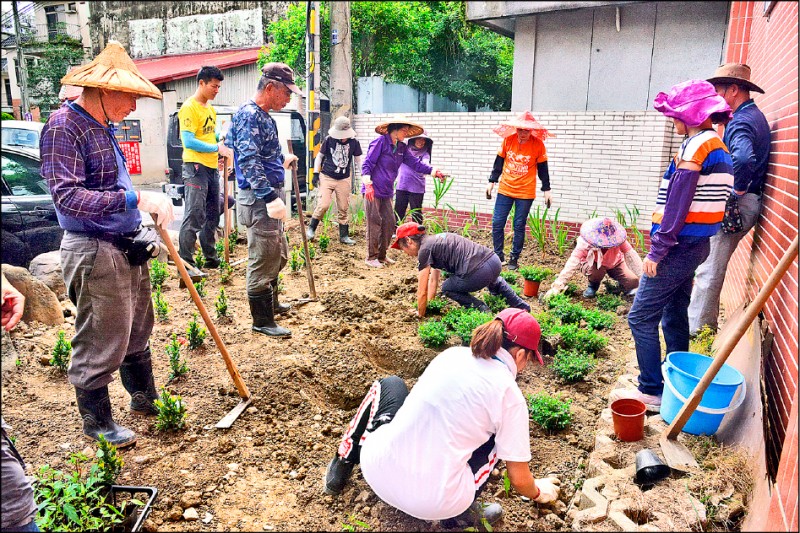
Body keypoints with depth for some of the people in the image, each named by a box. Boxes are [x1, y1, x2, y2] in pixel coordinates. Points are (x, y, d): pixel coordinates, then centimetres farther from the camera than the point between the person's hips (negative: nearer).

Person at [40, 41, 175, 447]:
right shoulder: (63, 127, -16)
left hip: (127, 248, 9)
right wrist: (137, 198, -31)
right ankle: (97, 422, 23)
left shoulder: (102, 126, 12)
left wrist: (147, 221, 16)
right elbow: (68, 196, -26)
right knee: (99, 344, 4)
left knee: (137, 331, 20)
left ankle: (144, 398, 38)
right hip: (94, 253, -9)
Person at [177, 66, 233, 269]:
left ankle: (211, 257, 26)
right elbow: (188, 141, -19)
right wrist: (217, 148, -20)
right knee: (194, 216, -10)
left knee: (212, 214, 15)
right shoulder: (189, 107, -11)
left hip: (212, 167, 9)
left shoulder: (210, 108, 17)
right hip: (196, 167, -9)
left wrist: (223, 139, 6)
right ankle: (185, 261, -5)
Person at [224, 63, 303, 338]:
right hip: (260, 200, -11)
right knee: (263, 261, -1)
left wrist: (282, 160, 39)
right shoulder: (249, 115, -16)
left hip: (268, 196, 11)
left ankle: (271, 303, 41)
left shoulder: (263, 116, 16)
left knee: (278, 256, 23)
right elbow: (249, 161, -26)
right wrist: (271, 197, -31)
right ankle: (262, 321, 11)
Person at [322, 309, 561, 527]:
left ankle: (343, 465, 24)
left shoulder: (453, 354, 6)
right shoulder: (509, 395, -7)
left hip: (376, 471, 4)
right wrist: (538, 492, 24)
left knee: (389, 385, 27)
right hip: (435, 506, -3)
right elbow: (519, 479, 1)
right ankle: (462, 512, 6)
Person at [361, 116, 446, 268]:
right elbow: (367, 164, -13)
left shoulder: (402, 148, 12)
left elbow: (415, 163, 4)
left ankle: (381, 255, 22)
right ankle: (371, 258, 7)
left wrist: (433, 170, -9)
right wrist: (368, 184, -23)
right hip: (373, 190, -8)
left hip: (386, 192, 8)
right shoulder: (380, 142, -10)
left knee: (390, 223, 9)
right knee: (374, 223, -4)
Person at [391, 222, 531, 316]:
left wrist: (420, 315, 16)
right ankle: (523, 307, 44)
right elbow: (433, 280, 31)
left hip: (479, 272, -9)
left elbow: (422, 293, 1)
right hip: (494, 260, 9)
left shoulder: (425, 249, -2)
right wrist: (428, 306, 33)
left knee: (447, 289, 19)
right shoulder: (434, 241, 24)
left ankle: (482, 310, 7)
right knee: (494, 281, 43)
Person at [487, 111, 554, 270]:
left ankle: (514, 259, 15)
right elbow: (499, 162, 7)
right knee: (497, 223, 0)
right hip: (505, 190, 2)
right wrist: (492, 182, 7)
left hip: (525, 193, -2)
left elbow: (542, 169, 2)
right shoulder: (508, 140, -3)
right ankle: (499, 256, 14)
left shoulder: (538, 145, -7)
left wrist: (547, 190, 1)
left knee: (519, 226, 2)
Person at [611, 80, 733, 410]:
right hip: (695, 245, 10)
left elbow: (678, 202, -20)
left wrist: (658, 249, -18)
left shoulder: (696, 145, -15)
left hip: (680, 245, -10)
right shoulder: (717, 146, 16)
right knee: (674, 317, 18)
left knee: (641, 317, -6)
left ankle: (651, 393, 0)